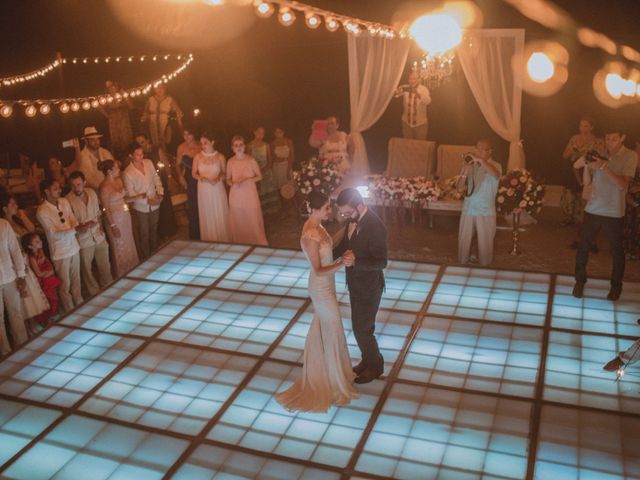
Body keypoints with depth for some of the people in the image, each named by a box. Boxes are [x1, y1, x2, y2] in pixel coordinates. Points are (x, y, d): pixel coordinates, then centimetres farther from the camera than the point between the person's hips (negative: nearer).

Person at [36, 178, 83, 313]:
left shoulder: (64, 202, -1)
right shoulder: (42, 212, -19)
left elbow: (73, 219, 2)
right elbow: (55, 234, -21)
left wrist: (80, 226, -21)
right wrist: (75, 230, -31)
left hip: (74, 246, 5)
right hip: (60, 251, -5)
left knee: (76, 279, 20)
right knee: (65, 283, 10)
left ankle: (79, 304, 37)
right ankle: (70, 311, 26)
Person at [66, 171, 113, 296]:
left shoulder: (92, 193, -3)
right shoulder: (68, 200, -18)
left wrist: (100, 226, 3)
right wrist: (79, 228, -29)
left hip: (99, 237, 4)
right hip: (84, 241, -4)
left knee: (105, 266, 19)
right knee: (87, 270, 12)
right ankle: (95, 295, 31)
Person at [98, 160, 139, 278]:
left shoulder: (119, 180, 2)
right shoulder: (104, 187, -21)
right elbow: (106, 209, -17)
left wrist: (137, 197, 1)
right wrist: (113, 226, -16)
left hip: (126, 216, 7)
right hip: (115, 219, -7)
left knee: (129, 245, 18)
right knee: (119, 248, 8)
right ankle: (121, 276, 26)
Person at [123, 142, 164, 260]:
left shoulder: (149, 163, -4)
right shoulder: (128, 173, -17)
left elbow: (156, 178, 5)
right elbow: (131, 194, -14)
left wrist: (160, 193, -8)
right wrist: (147, 200, -17)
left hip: (155, 205, 5)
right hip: (141, 208, -5)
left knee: (154, 232, 21)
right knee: (144, 235, 9)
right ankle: (146, 259, 25)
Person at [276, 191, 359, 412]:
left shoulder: (316, 226, -1)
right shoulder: (311, 236, -30)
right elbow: (318, 270, -27)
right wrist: (342, 264, -32)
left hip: (324, 285, 10)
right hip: (322, 288, -9)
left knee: (320, 327, 25)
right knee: (332, 331, 5)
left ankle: (318, 368, 46)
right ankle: (335, 383, 23)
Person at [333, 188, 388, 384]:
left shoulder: (375, 227, -30)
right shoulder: (353, 218, -4)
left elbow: (381, 262, -27)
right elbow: (345, 242, 12)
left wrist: (355, 261, -40)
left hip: (368, 287, -8)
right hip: (355, 283, 8)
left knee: (362, 329, 6)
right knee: (360, 325, 22)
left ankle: (375, 366, 29)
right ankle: (367, 360, 42)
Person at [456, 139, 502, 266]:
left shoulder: (495, 165, -5)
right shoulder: (471, 166, 5)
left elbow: (496, 175, -31)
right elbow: (460, 187, 2)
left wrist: (480, 160, -38)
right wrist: (464, 173, -17)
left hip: (486, 211, -3)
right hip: (468, 208, 3)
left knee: (485, 240, 6)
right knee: (464, 238, 10)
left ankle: (485, 263, 24)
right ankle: (463, 260, 28)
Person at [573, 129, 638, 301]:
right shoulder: (600, 155, 6)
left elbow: (623, 184, -17)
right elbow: (587, 182, 4)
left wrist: (604, 166, -26)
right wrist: (587, 165, -13)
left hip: (614, 213, -3)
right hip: (592, 209, 3)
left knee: (617, 251, 8)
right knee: (583, 247, 4)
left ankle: (616, 286, 25)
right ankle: (580, 281, 19)